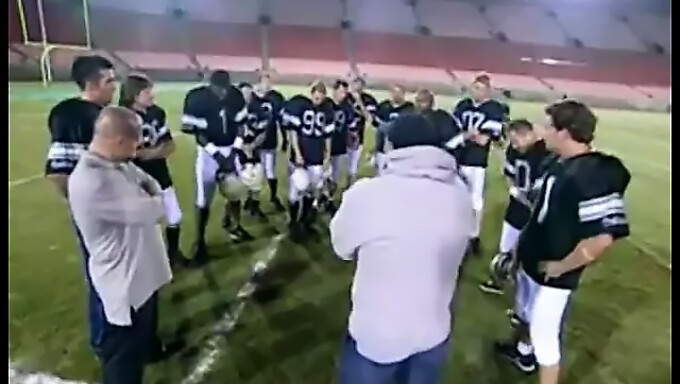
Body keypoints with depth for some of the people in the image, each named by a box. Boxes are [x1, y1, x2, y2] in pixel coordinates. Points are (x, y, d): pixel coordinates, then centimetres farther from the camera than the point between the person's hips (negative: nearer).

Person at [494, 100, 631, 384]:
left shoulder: (593, 176, -30)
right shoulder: (561, 165, 0)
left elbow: (602, 237, -37)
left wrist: (561, 267, -24)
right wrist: (525, 244, 13)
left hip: (551, 275, -9)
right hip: (530, 262, 10)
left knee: (544, 335, 5)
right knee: (527, 313, 30)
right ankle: (523, 353, 57)